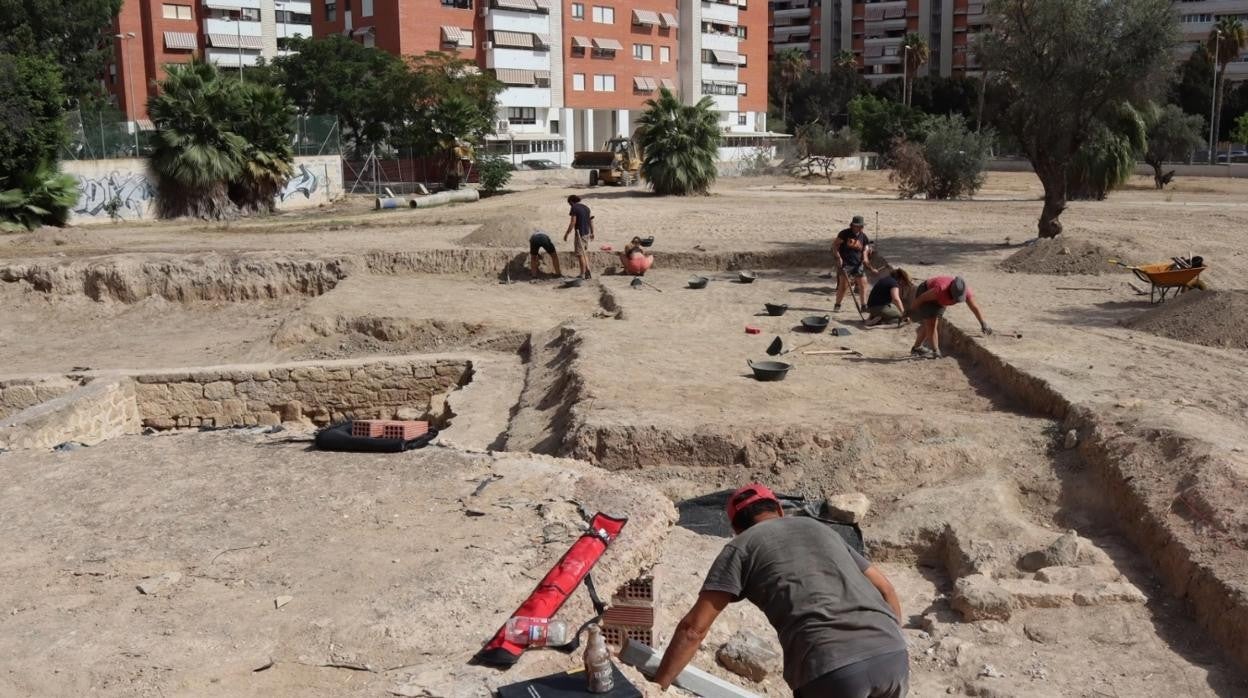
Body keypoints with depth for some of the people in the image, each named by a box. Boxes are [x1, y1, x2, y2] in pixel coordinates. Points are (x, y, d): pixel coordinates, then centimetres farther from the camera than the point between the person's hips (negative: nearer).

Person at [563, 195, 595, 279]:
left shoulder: (574, 208, -10)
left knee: (580, 254, -1)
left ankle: (583, 274, 1)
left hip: (580, 233, -8)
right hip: (587, 233, 8)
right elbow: (591, 220, 14)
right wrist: (592, 232, 22)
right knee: (585, 253, 17)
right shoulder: (586, 207, 13)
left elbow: (573, 222, -15)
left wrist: (567, 233, -9)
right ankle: (588, 272, 13)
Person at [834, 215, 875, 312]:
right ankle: (837, 305, 0)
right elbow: (834, 245, -6)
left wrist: (867, 263, -4)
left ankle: (864, 306, 15)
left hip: (858, 264, 5)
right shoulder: (844, 234, -6)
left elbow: (865, 251, 10)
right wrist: (838, 257, -18)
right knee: (843, 285, -13)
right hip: (845, 263, -5)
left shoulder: (863, 237, 7)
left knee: (863, 284, 3)